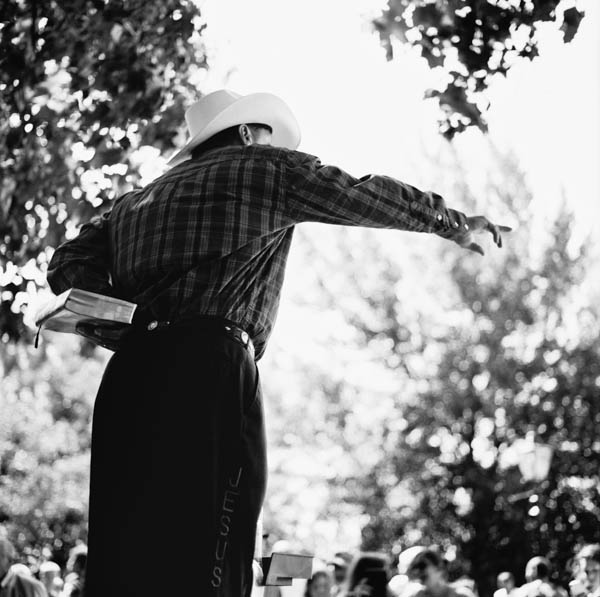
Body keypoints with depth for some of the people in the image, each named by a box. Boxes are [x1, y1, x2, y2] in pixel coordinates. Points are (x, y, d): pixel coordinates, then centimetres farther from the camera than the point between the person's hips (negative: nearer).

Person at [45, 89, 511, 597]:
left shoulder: (133, 201, 28)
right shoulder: (264, 167, 13)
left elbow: (69, 265, 16)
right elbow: (362, 196, 11)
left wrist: (130, 334, 7)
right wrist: (455, 224, 24)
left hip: (127, 381, 7)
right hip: (210, 370, -7)